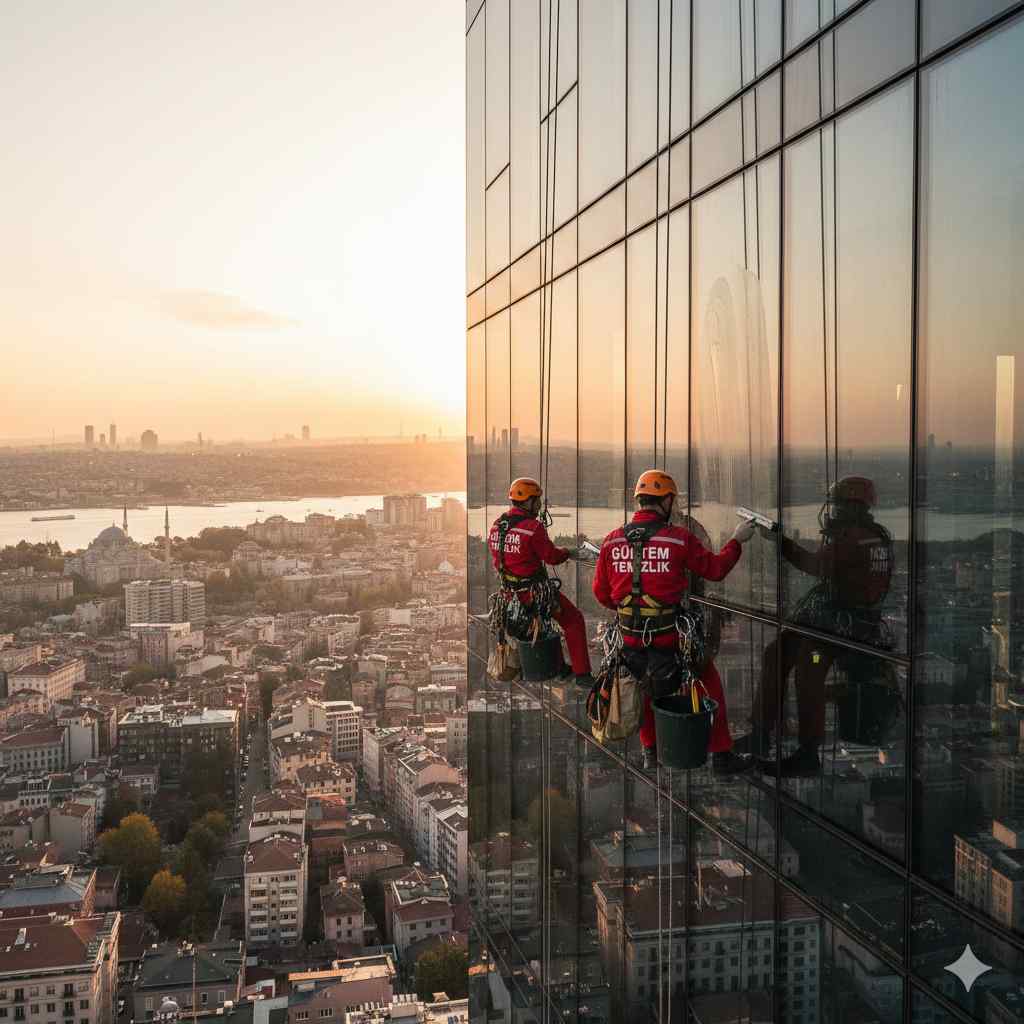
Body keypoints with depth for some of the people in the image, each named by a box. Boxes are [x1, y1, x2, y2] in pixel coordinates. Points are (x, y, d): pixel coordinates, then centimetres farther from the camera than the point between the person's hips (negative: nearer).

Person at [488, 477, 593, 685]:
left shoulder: (496, 525, 2)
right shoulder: (533, 527, -21)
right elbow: (552, 557, -16)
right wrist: (568, 552, 5)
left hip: (510, 590, 8)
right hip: (534, 591, -8)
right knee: (573, 620, 4)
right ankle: (582, 674, 2)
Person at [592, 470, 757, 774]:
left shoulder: (612, 540, -2)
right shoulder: (679, 538, -12)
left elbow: (601, 593, 6)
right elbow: (715, 569, 0)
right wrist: (737, 541, 15)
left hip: (630, 636, 4)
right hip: (669, 636, -3)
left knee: (645, 683, 29)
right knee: (709, 682, 16)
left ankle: (649, 750, 34)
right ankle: (721, 754, 21)